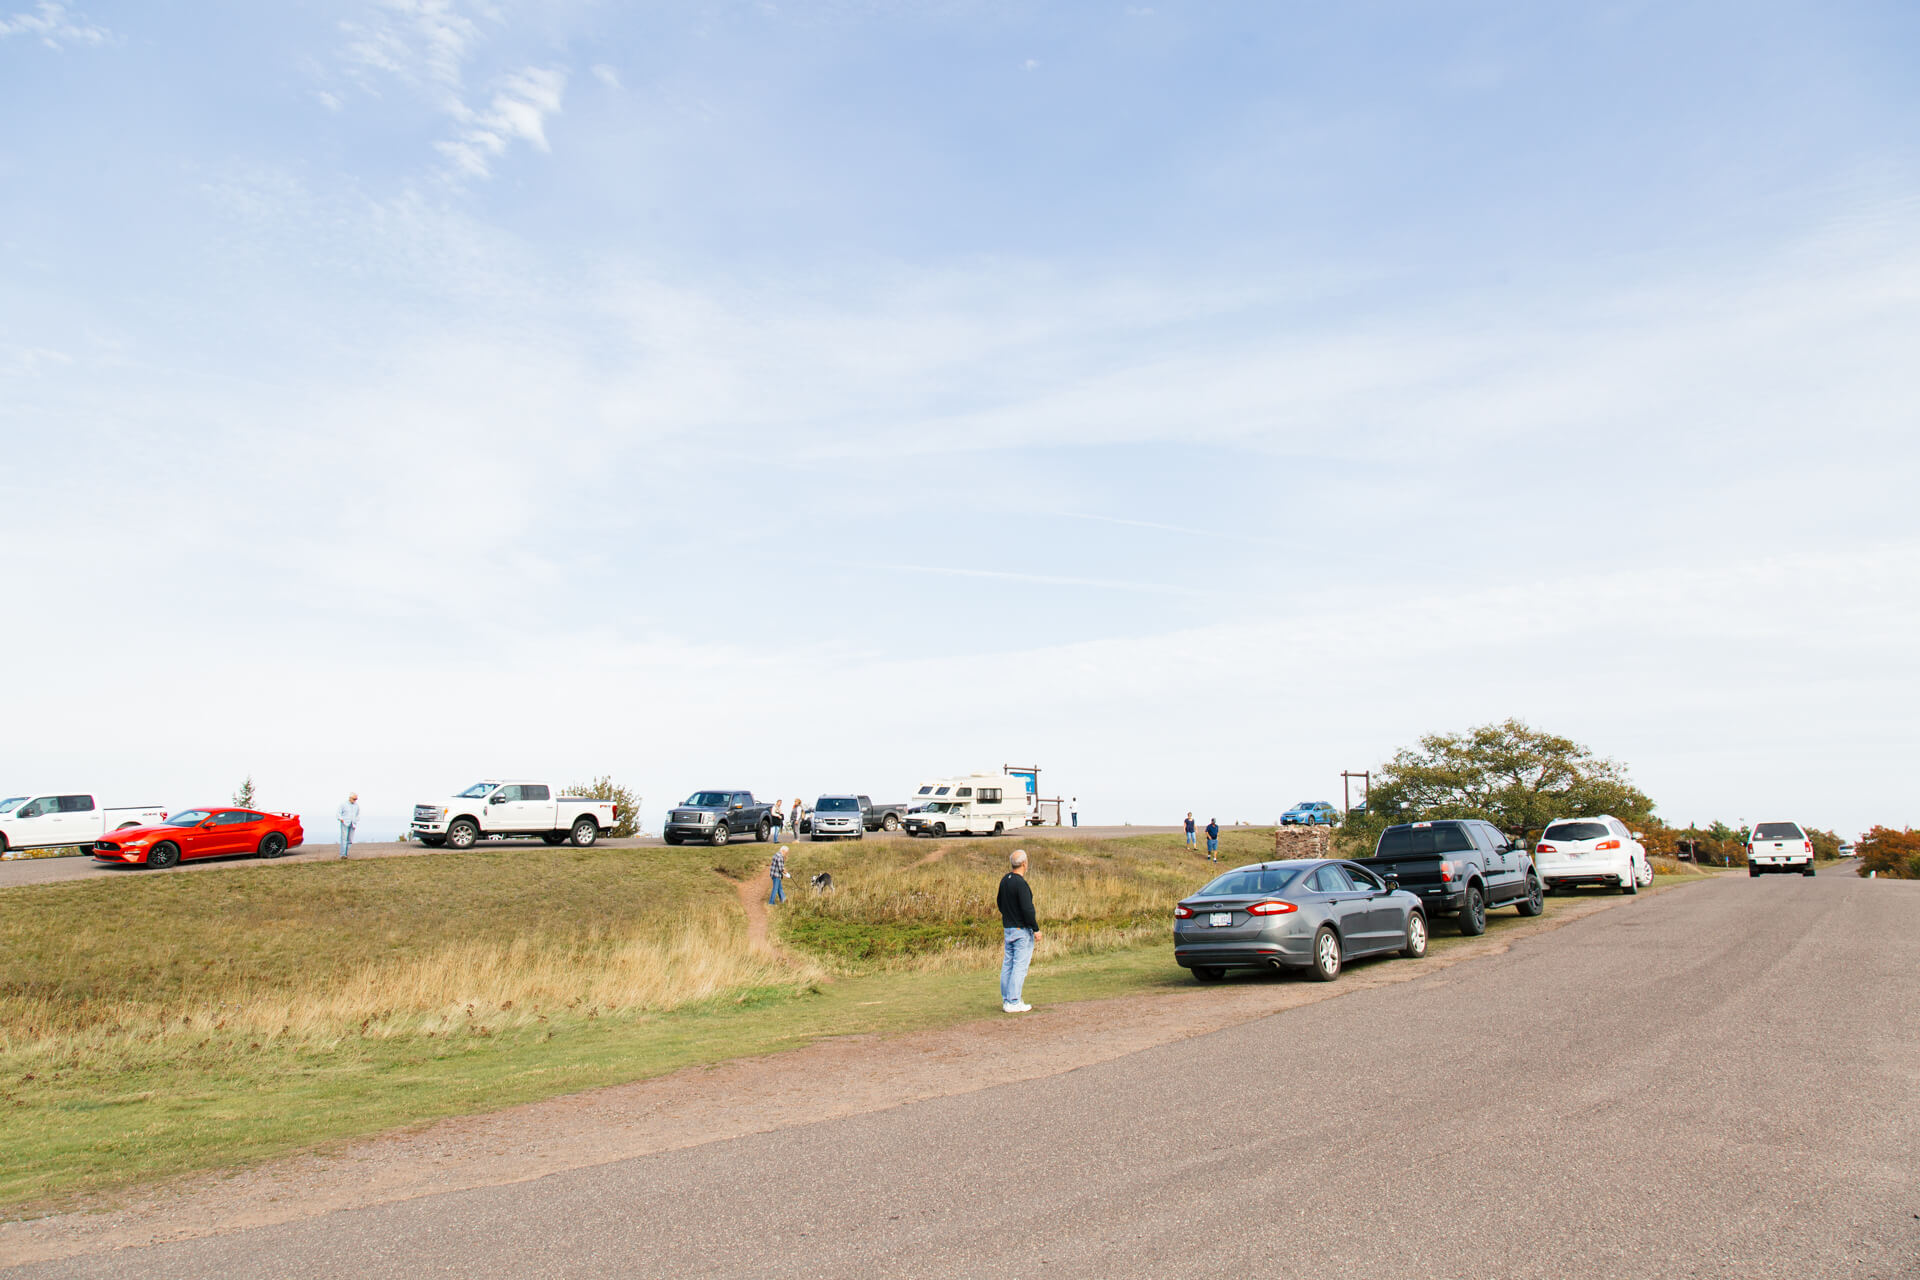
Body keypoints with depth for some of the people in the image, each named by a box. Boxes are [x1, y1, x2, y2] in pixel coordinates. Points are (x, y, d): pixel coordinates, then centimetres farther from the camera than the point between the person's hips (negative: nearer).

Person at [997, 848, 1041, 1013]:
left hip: (1008, 928, 9)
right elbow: (1027, 909, -22)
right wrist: (1036, 929, -15)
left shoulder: (1005, 880, 7)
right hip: (1022, 930, -9)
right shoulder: (1021, 884, -21)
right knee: (1020, 965, -4)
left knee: (1008, 964, 13)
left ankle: (1006, 999, 19)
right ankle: (1013, 1002, -3)